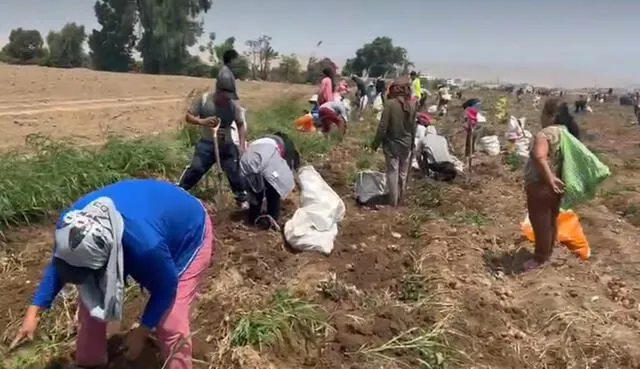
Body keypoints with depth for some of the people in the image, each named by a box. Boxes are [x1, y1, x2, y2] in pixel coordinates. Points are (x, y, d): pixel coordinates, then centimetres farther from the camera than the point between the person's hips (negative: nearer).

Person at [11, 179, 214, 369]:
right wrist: (34, 311, -5)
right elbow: (58, 264, -1)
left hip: (189, 232, -6)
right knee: (92, 295, 6)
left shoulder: (146, 244, -45)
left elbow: (166, 288, -23)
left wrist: (142, 332, -11)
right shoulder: (70, 223, -26)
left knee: (170, 324, -13)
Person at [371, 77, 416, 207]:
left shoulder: (390, 103, -17)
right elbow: (413, 127, 4)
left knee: (393, 172, 6)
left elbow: (383, 127, -16)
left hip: (392, 144, -4)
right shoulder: (412, 105, -4)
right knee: (403, 173, 16)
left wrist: (375, 143, -5)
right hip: (406, 144, 4)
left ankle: (393, 202, 13)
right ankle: (400, 199, 30)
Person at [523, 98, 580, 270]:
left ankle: (540, 258, 20)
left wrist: (549, 179, -31)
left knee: (540, 222, 6)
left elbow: (539, 157, -38)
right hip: (555, 187, 9)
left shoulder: (546, 133, -22)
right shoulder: (566, 132, 5)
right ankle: (548, 252, 39)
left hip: (540, 186, -9)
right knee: (551, 220, 22)